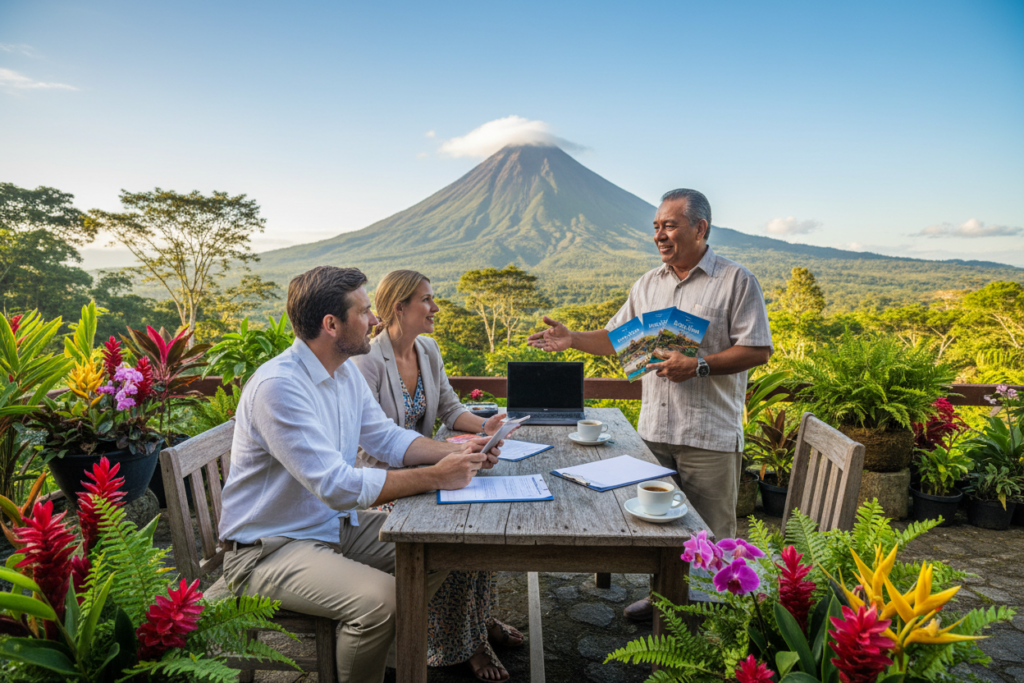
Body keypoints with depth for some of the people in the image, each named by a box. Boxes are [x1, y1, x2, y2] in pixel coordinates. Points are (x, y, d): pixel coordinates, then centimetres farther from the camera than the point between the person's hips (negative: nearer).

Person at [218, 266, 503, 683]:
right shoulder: (277, 385, -26)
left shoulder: (345, 372, 4)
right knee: (379, 597, -30)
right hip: (268, 549, -9)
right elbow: (337, 486, -31)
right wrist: (435, 477, -29)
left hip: (334, 524, 9)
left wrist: (453, 453, -8)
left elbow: (386, 437, 9)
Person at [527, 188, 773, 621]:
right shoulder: (647, 285, 12)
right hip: (654, 428, 5)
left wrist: (698, 365, -21)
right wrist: (571, 339, 1)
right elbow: (618, 340, 16)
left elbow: (758, 350, -10)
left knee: (709, 531, 5)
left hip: (710, 433, -5)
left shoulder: (736, 281, -5)